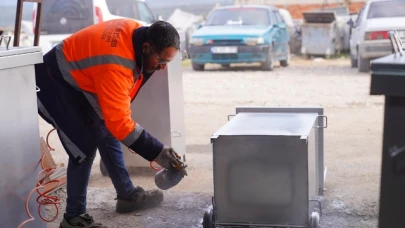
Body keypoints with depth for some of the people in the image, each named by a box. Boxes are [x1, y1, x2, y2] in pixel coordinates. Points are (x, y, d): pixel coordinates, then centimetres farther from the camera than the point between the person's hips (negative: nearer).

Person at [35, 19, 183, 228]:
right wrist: (157, 152, -33)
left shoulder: (137, 32, -12)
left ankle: (127, 195, 24)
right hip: (53, 84, -10)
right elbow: (119, 122, -36)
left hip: (77, 81, 10)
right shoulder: (114, 66, -37)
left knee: (107, 133, 12)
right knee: (85, 146, -15)